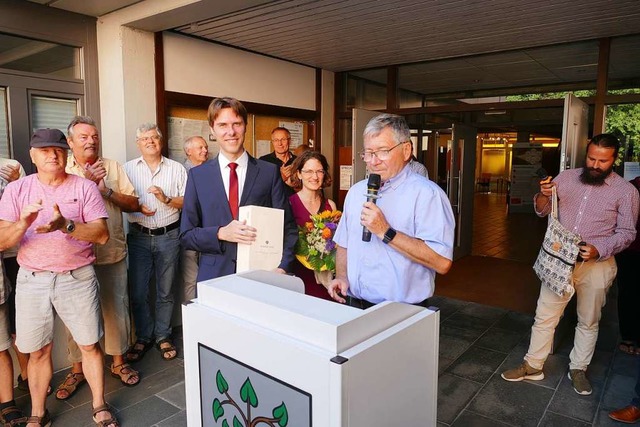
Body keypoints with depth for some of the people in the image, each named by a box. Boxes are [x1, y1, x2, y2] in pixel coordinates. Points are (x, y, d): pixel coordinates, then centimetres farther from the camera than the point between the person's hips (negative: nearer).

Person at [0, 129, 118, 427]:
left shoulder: (85, 187, -2)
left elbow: (102, 235, -9)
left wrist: (66, 225, -24)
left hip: (77, 277, -1)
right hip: (32, 279, 2)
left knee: (90, 345, 7)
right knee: (38, 351, 12)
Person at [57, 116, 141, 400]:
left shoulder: (113, 167, 5)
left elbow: (134, 205, 1)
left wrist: (108, 192, -14)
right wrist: (86, 182, -17)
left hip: (113, 254, 1)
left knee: (116, 309, 9)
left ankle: (118, 362, 27)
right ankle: (77, 369, 27)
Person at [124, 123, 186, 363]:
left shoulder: (177, 169, 5)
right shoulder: (128, 169, 7)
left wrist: (166, 199, -15)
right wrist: (136, 206, -14)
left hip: (168, 236, -1)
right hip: (139, 236, 1)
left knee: (165, 291, 9)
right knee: (138, 292, 6)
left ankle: (163, 336, 23)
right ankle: (143, 337, 24)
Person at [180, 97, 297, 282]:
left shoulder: (269, 172, -2)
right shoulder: (197, 175, 2)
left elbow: (287, 226, -1)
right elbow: (186, 234, 2)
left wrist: (282, 268, -16)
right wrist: (221, 234, -16)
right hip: (214, 277, 1)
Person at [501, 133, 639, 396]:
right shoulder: (566, 178, 2)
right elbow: (542, 211, 6)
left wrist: (598, 250, -22)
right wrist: (544, 195, -17)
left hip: (596, 264, -1)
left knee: (588, 322, 14)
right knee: (544, 316, 7)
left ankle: (578, 369, 33)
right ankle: (533, 366, 21)